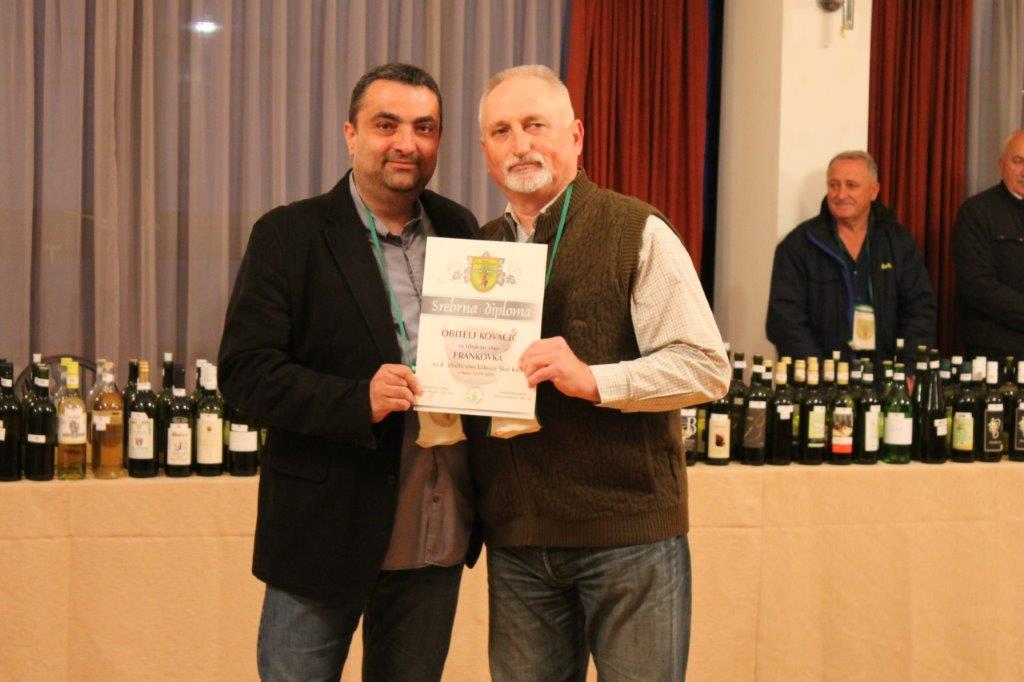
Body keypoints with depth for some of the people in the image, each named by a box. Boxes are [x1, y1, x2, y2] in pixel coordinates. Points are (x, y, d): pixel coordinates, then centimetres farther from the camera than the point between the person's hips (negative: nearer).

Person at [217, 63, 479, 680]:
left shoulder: (459, 229, 8)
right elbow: (244, 370, -12)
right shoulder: (290, 235, -6)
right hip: (327, 532, -4)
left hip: (438, 540, 5)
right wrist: (357, 401, -24)